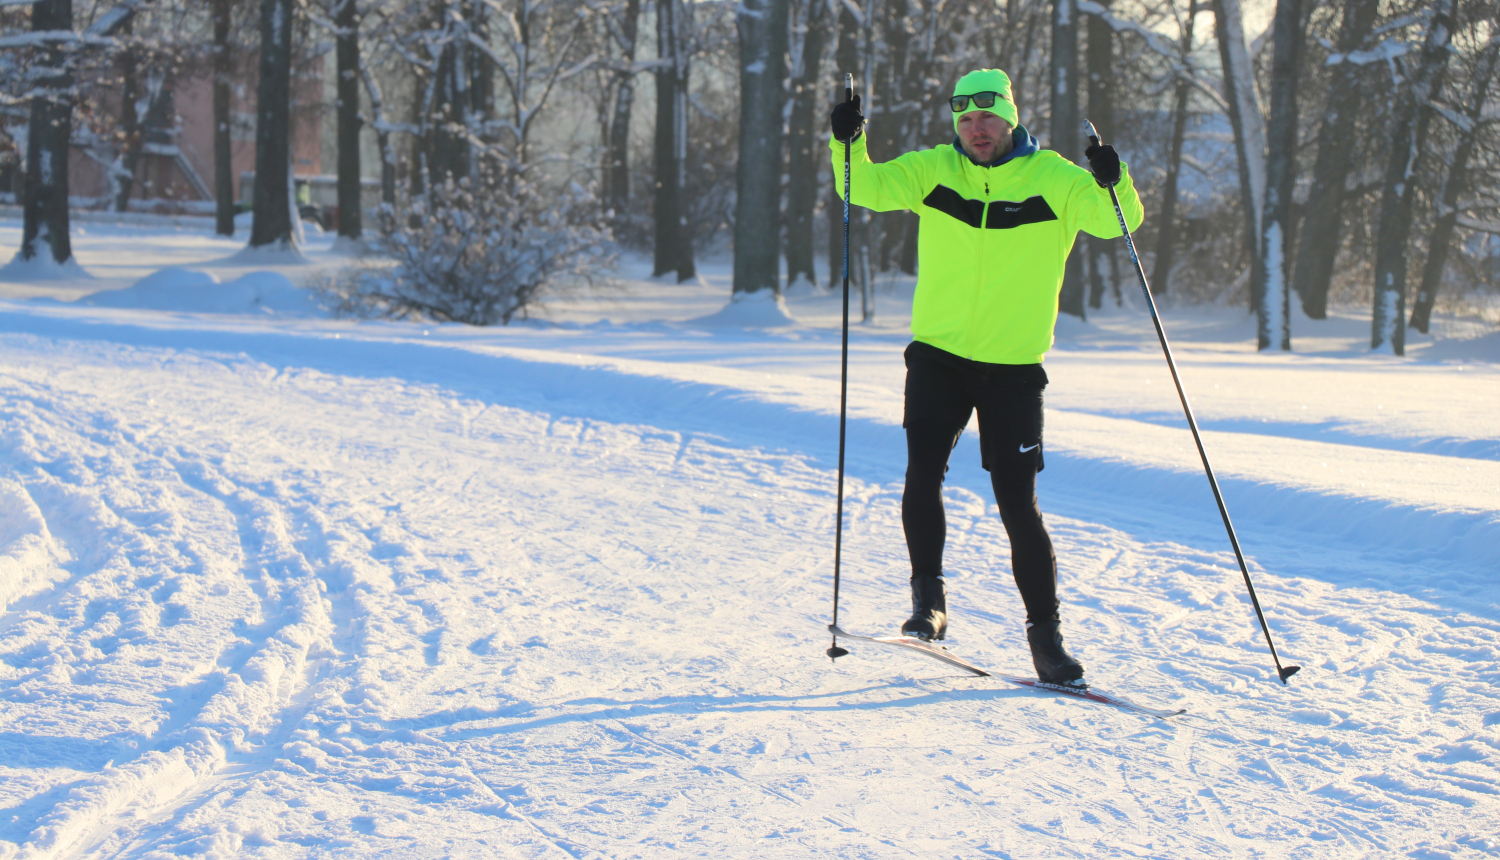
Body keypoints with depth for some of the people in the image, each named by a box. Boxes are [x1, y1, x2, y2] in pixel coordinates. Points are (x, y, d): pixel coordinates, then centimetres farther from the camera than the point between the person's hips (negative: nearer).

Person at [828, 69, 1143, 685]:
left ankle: (1045, 632, 10)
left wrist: (1113, 184, -32)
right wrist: (848, 145, -18)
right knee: (923, 473, -14)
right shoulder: (934, 170, 4)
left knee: (1018, 503, -2)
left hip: (1013, 368, -2)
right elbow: (867, 188, 1)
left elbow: (1116, 221, -11)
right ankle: (928, 596, 7)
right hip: (938, 355, 2)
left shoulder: (1052, 178, -3)